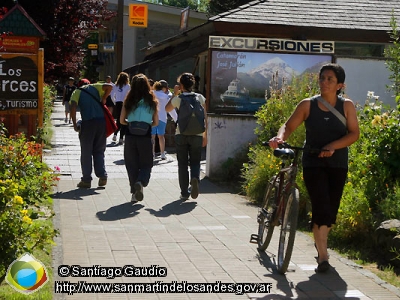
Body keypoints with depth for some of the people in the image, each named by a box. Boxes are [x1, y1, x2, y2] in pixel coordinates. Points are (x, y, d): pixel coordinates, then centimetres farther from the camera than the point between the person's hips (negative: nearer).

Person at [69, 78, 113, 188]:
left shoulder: (76, 92, 9)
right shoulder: (94, 87, 15)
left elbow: (73, 107, -8)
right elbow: (109, 86, -1)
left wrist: (75, 124, -5)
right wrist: (103, 99, 12)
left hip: (88, 123, -3)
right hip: (101, 121, 3)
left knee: (86, 153, 6)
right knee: (99, 151, 14)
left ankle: (86, 180, 6)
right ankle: (102, 176, 3)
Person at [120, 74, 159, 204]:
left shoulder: (128, 101, 1)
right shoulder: (152, 101, 1)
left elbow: (122, 120, 3)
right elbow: (156, 122, 4)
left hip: (130, 136, 1)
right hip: (145, 136, -1)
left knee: (132, 165, 12)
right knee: (146, 164, 11)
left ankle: (134, 193, 9)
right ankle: (141, 182, -18)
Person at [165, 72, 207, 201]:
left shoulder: (178, 98, -3)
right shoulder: (200, 98, 1)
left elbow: (167, 109, 17)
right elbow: (205, 117, 2)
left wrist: (174, 94, 18)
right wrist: (205, 135, 9)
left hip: (181, 134, -1)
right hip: (197, 135, 1)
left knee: (182, 164, 8)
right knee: (195, 161, 13)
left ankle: (184, 192, 5)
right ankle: (195, 178, -19)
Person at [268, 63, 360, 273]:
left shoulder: (346, 106, 0)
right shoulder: (307, 105, -1)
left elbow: (354, 133, -6)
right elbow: (289, 126, 1)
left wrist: (332, 146, -20)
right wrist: (280, 138, -21)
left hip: (337, 165, 2)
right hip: (313, 163, -2)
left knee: (331, 209, 8)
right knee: (321, 207, -13)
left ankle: (320, 242, 36)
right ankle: (323, 256, -8)